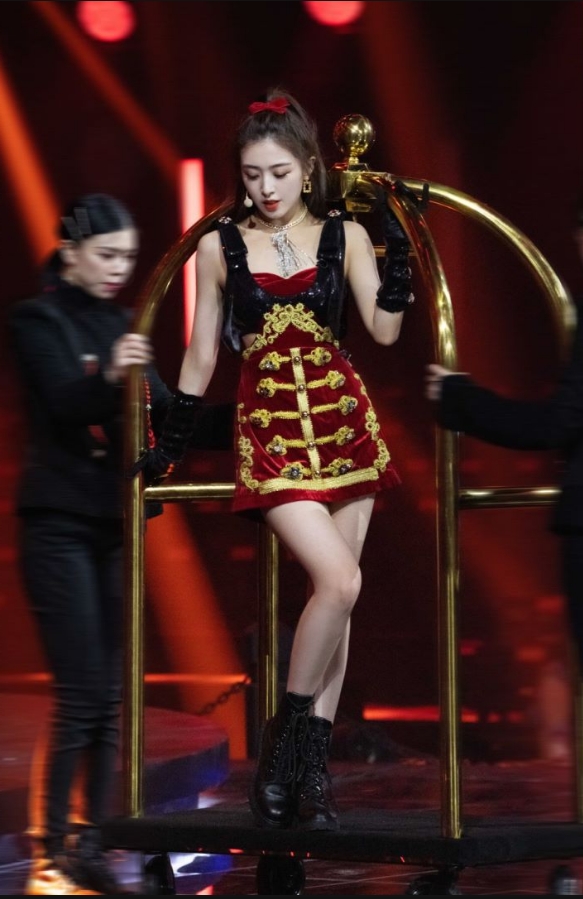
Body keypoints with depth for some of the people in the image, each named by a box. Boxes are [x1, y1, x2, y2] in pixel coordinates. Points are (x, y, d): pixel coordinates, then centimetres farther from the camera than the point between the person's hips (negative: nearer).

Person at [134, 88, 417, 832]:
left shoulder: (344, 234, 4)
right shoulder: (219, 246, 2)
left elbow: (384, 329, -4)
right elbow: (202, 355, 8)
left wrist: (397, 244, -9)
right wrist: (168, 448, 11)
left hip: (343, 420, 3)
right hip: (269, 426, -2)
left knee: (333, 592, 1)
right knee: (338, 580, -19)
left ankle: (310, 766, 7)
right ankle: (284, 744, -5)